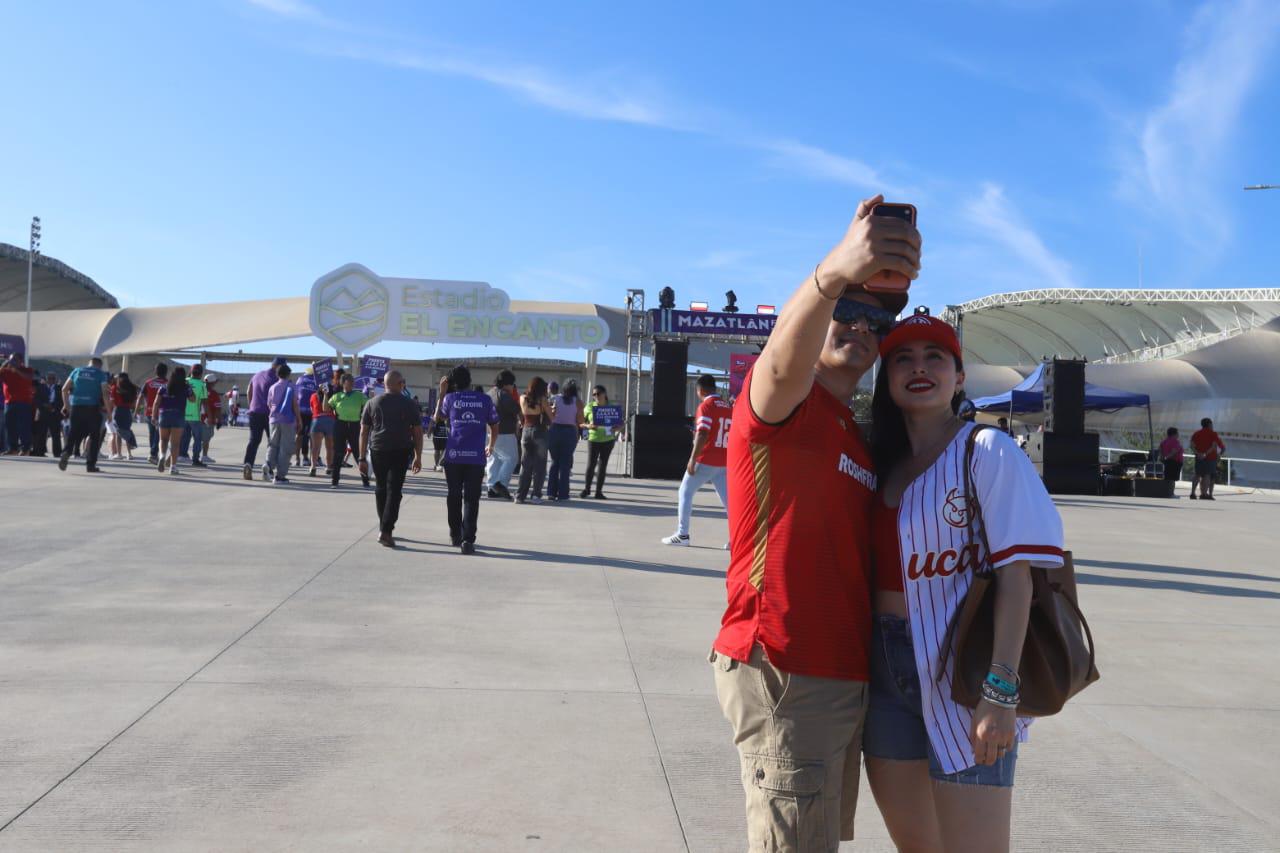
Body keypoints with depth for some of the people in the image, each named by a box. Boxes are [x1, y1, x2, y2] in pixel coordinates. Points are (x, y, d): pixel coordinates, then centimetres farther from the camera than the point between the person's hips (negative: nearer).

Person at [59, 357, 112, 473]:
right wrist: (109, 410, -2)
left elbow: (64, 389, 10)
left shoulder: (77, 371, 13)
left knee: (74, 433, 12)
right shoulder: (101, 374, 3)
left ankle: (66, 452, -15)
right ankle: (90, 465, 6)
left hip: (75, 407, 3)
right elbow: (105, 394, -7)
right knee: (94, 436, 7)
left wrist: (66, 405, 19)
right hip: (93, 408, -3)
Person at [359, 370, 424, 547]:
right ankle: (386, 531, -12)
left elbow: (363, 432, 5)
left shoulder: (373, 403, 7)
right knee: (394, 490, -3)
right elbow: (417, 433, 1)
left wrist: (362, 458, 7)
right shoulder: (410, 404, 2)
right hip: (401, 452, -2)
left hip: (378, 451, 2)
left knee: (380, 488, 17)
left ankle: (384, 527, 24)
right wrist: (418, 457, 8)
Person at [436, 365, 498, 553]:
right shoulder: (485, 399, 2)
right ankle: (468, 540, -9)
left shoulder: (450, 398, 1)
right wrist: (490, 447, 24)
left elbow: (438, 417, 19)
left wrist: (442, 393, 24)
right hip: (476, 457, -1)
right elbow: (494, 427, 7)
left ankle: (455, 536, 24)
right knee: (471, 499, 0)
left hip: (454, 456, 1)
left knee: (454, 496, 15)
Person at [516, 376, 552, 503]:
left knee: (525, 465, 10)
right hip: (540, 432, -4)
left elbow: (522, 415, 10)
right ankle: (536, 495, 2)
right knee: (539, 465, 5)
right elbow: (551, 417, -2)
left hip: (526, 431, 4)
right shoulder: (543, 399, -7)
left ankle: (520, 495, 8)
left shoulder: (523, 398, 2)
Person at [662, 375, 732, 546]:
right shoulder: (728, 408, 12)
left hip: (705, 461, -6)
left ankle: (682, 535, 7)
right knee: (727, 498, 7)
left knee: (685, 493, 7)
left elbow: (702, 435, -17)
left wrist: (692, 459, -15)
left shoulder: (706, 406, -9)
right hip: (723, 463, 6)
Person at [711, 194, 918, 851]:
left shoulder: (855, 435, 20)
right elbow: (785, 362, -35)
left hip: (840, 673, 9)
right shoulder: (778, 403, -9)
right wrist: (829, 276, -55)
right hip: (784, 673, -9)